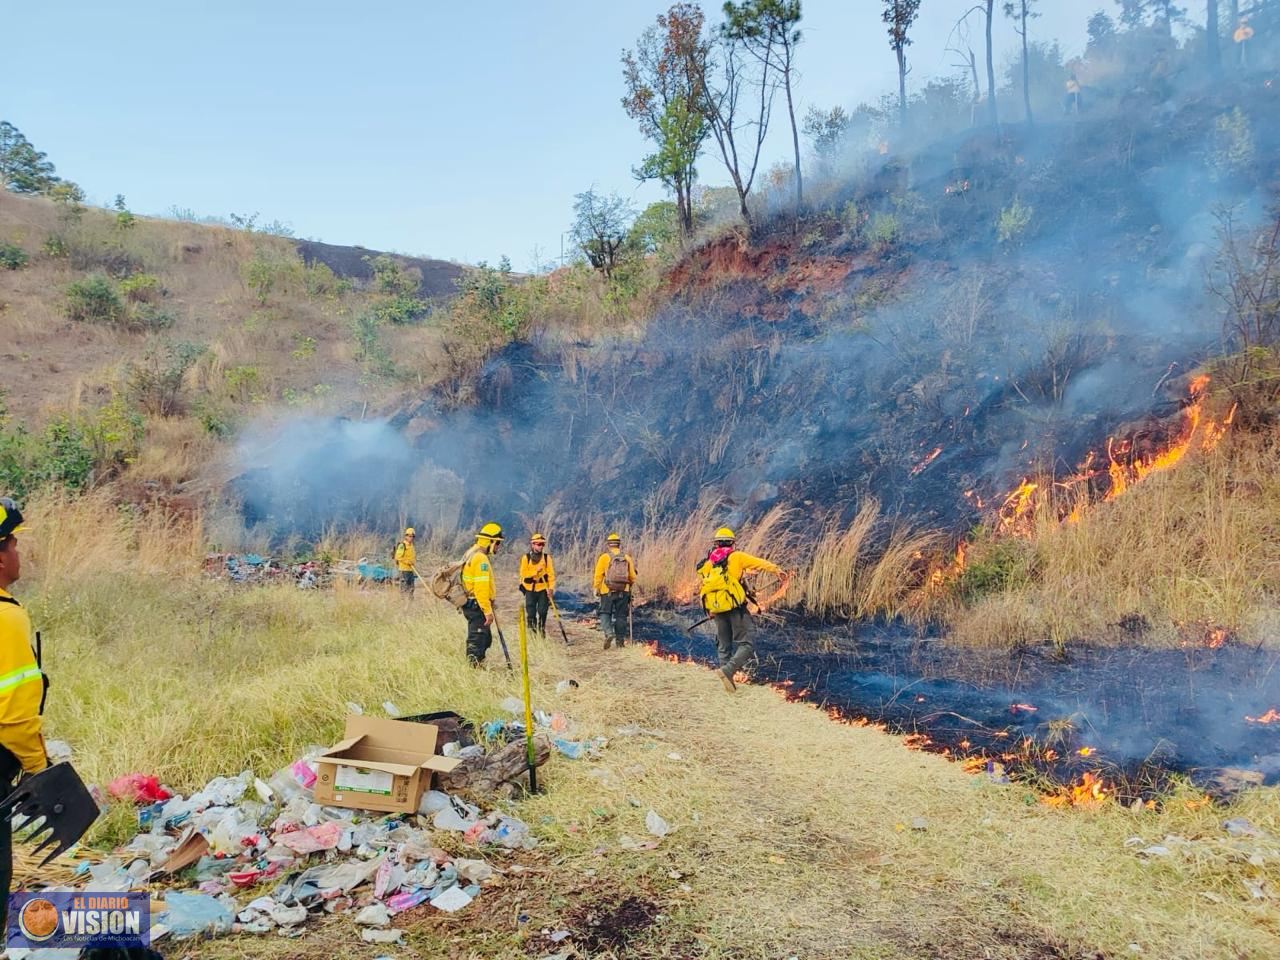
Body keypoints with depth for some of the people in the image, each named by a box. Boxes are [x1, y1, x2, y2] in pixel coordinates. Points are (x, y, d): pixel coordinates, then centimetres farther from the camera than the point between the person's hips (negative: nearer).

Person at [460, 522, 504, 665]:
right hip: (477, 606, -11)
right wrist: (488, 611, -24)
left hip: (471, 604, 11)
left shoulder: (472, 554, 14)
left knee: (486, 639, 19)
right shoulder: (481, 559, -19)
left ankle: (476, 665, 27)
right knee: (477, 641, -4)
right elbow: (481, 588, -25)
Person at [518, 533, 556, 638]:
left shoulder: (547, 557, 0)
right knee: (531, 613, 1)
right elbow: (523, 574, -6)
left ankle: (542, 632, 21)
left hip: (543, 589, 1)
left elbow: (551, 574, -3)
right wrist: (535, 571, -17)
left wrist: (551, 587, -13)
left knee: (542, 612, 3)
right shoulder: (526, 558, -2)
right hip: (530, 589, 0)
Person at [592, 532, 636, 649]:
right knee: (621, 615, 9)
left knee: (605, 613, 7)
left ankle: (608, 633, -15)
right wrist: (630, 586, 26)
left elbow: (598, 575, -6)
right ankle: (620, 640, 11)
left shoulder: (604, 557, -3)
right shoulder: (627, 558, 6)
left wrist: (596, 588, 4)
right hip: (623, 591, 2)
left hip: (608, 591, -2)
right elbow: (633, 576, 8)